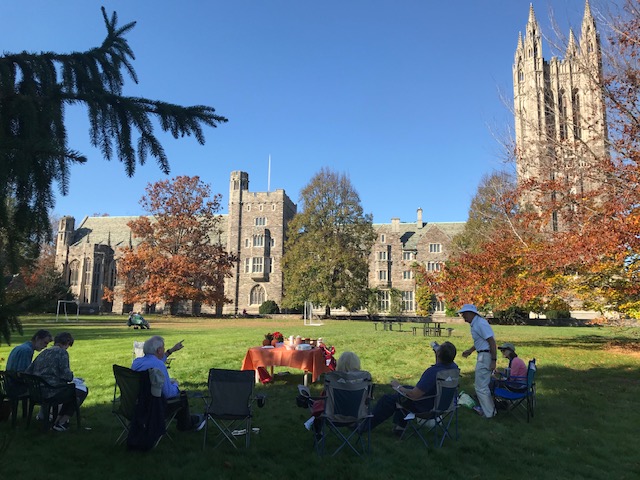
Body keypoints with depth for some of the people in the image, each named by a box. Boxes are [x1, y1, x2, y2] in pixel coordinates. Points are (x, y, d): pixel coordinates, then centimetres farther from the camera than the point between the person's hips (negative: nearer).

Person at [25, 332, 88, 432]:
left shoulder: (44, 352, 13)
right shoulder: (62, 352, -10)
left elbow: (28, 372, 11)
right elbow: (65, 374, -19)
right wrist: (72, 377, 2)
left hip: (37, 392, 9)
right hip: (51, 393, -9)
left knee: (70, 389, 29)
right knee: (83, 390, 10)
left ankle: (58, 419, 25)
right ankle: (61, 423, 8)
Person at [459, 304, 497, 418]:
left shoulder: (480, 324, -20)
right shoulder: (475, 324, 11)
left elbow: (492, 341, -24)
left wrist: (493, 360, -25)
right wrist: (470, 351, 30)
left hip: (486, 356, -10)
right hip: (483, 355, 10)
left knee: (480, 386, -2)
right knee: (484, 384, 21)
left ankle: (489, 412, 10)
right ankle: (486, 408, 34)